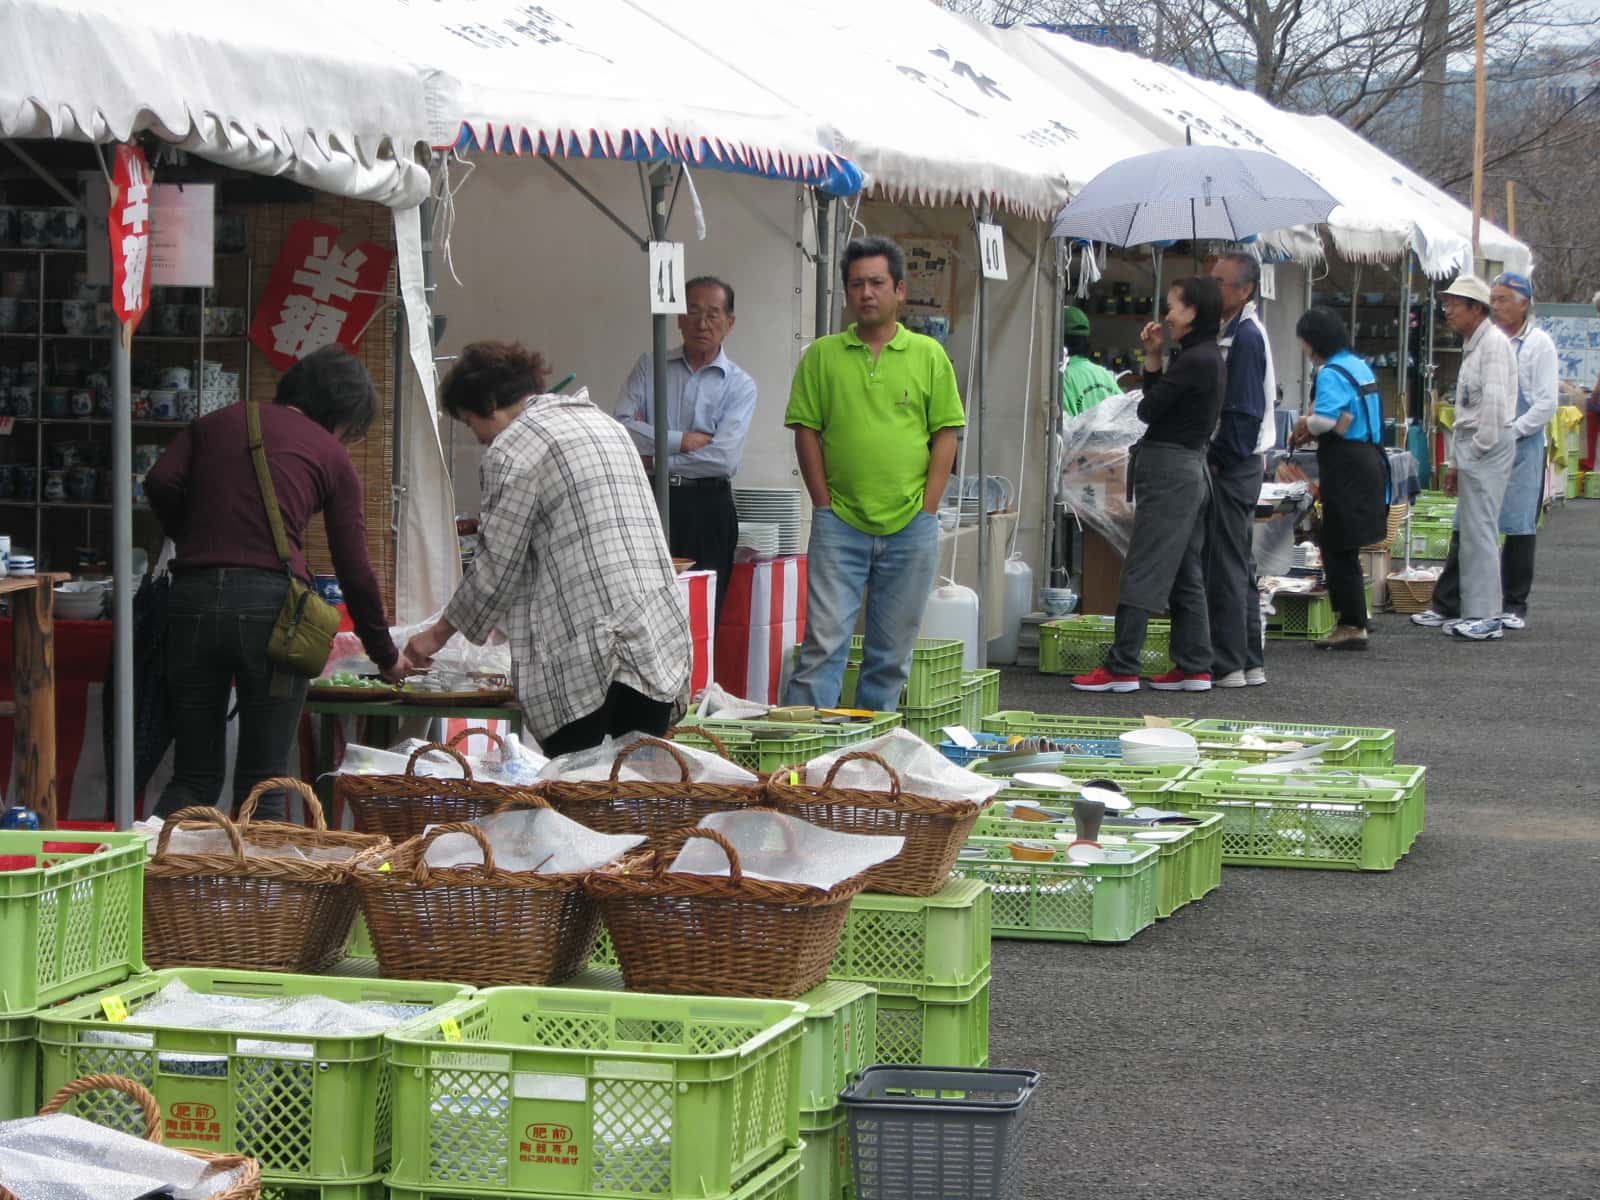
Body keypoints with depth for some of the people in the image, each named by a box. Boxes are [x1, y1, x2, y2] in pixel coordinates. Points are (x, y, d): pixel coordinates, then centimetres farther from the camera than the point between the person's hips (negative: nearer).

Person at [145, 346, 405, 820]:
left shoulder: (216, 423, 20)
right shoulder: (331, 456, 11)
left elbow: (161, 482, 2)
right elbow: (354, 571, 10)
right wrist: (385, 657, 21)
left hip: (192, 597, 3)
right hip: (269, 601, -3)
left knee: (194, 777, 11)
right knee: (264, 783, 5)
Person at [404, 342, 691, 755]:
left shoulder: (514, 447, -2)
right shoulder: (604, 424, 22)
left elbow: (498, 566, -1)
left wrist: (439, 633, 14)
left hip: (588, 649, -7)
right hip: (662, 639, 7)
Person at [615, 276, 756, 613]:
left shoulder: (740, 386, 2)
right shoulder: (649, 368, 8)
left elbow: (723, 458, -12)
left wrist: (654, 461, -7)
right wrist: (682, 441, -12)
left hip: (706, 509, -1)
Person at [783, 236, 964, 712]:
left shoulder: (929, 355, 6)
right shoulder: (822, 356, 5)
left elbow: (946, 435, 5)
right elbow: (806, 432, 4)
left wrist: (926, 510, -2)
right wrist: (825, 506, -3)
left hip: (910, 528, 1)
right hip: (840, 524, -1)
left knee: (893, 651, 6)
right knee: (824, 642, -7)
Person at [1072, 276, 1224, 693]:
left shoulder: (1196, 361, -17)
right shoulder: (1208, 357, 14)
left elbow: (1148, 408, -13)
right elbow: (1160, 405, 14)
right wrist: (1153, 358, 7)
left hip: (1169, 470, -10)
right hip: (1191, 468, 10)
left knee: (1142, 572, -8)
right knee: (1186, 576, 12)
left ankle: (1122, 669, -7)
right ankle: (1194, 667, 13)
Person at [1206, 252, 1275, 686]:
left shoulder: (1245, 337, -17)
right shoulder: (1240, 332, 15)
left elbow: (1242, 411, -21)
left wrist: (1221, 461, -15)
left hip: (1233, 467, -10)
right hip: (1242, 463, 10)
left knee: (1226, 567, -7)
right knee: (1240, 566, 14)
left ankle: (1227, 664, -4)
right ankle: (1250, 662, 18)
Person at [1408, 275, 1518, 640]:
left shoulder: (1493, 343, -12)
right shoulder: (1472, 346, 20)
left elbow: (1494, 400, -19)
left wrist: (1481, 446, -15)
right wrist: (1454, 462, 23)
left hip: (1487, 447, -10)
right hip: (1470, 447, 10)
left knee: (1479, 530, -9)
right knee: (1463, 531, 13)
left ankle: (1485, 617, -8)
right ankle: (1449, 608, 19)